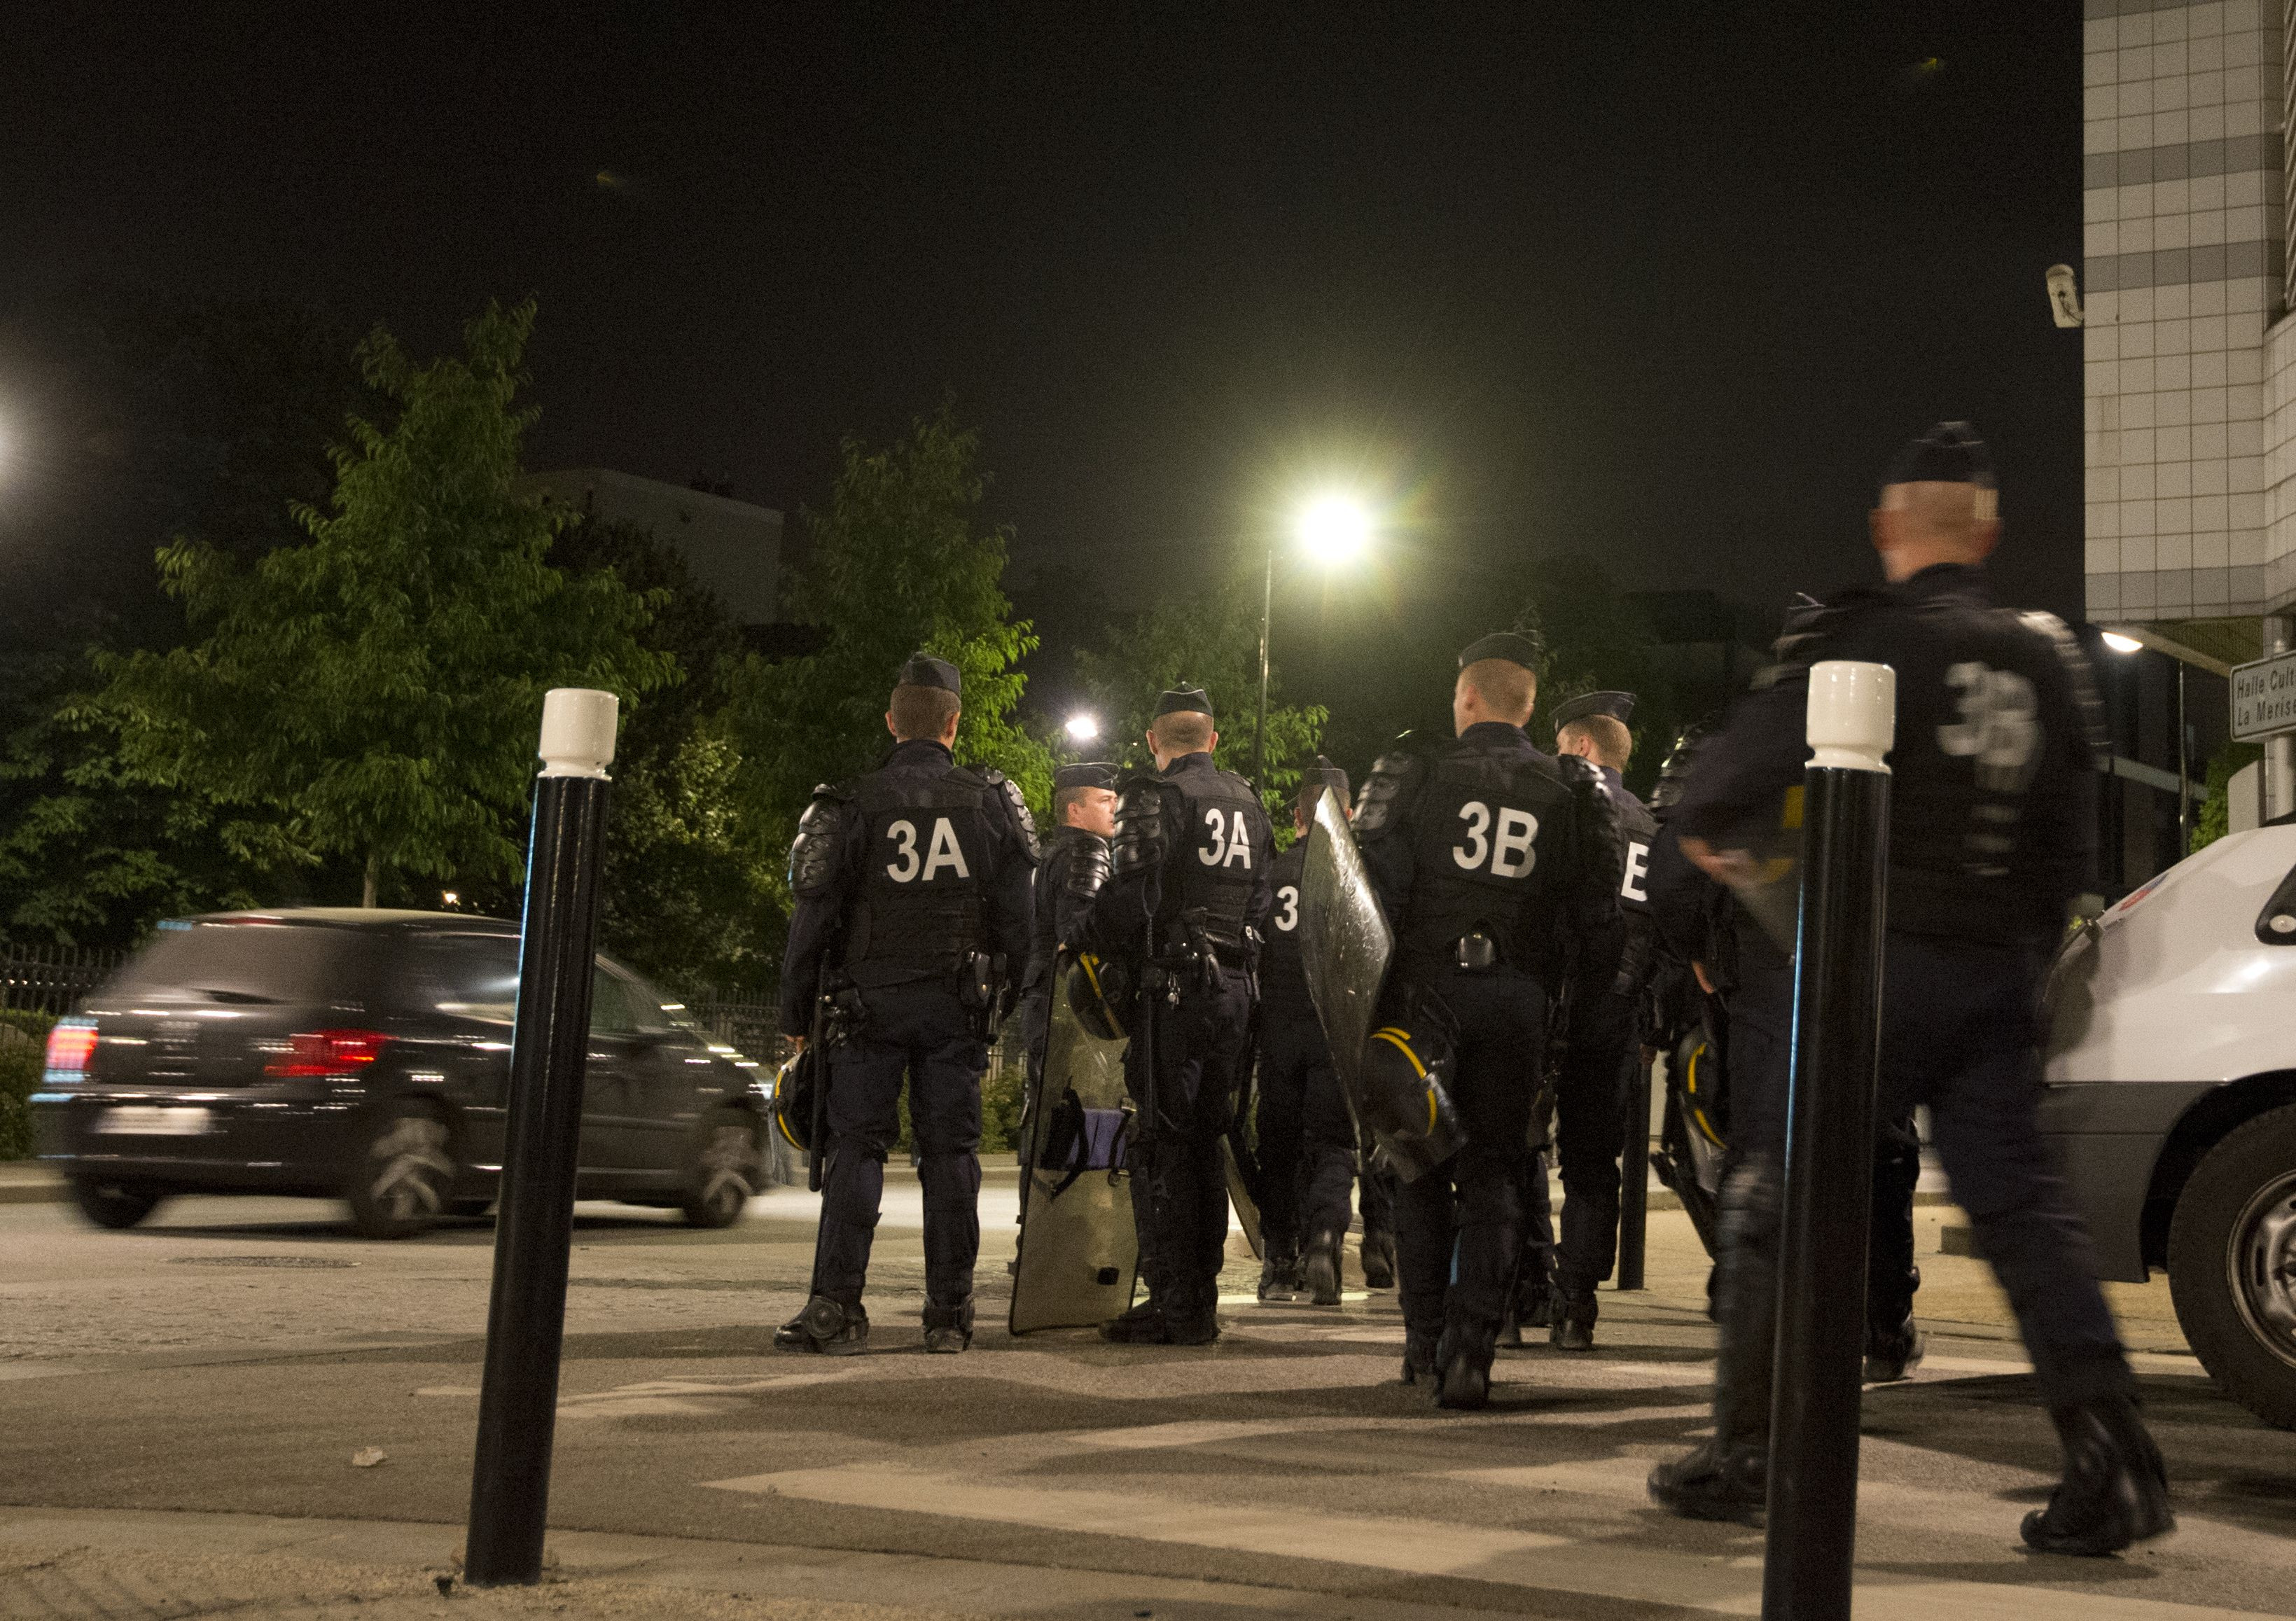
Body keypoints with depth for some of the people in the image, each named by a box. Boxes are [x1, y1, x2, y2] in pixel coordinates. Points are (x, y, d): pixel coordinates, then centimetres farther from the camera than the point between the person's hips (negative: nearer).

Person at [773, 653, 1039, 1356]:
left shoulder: (850, 805, -4)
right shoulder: (993, 803, 4)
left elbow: (813, 917, -4)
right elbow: (1019, 913, 5)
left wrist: (797, 1013, 3)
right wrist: (1010, 991, 14)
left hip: (868, 1001, -2)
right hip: (958, 1003, 2)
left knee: (855, 1146, 2)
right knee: (950, 1151, 6)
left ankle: (836, 1308, -3)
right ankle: (949, 1313, 8)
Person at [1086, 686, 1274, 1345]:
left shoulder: (1153, 799, -7)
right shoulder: (1248, 802, 15)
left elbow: (1128, 895, -16)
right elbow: (1264, 899, 17)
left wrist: (1100, 948, 1)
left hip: (1174, 987, -7)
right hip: (1235, 987, 7)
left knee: (1161, 1146, -3)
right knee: (1205, 1141, 13)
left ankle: (1175, 1305, -4)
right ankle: (1201, 1298, 17)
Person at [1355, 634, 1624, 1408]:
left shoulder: (1416, 778, -1)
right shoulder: (1570, 792, 5)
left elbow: (1374, 889, -6)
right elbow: (1596, 909, 5)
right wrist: (1588, 981, 18)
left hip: (1427, 992, -1)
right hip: (1517, 1001, 1)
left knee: (1421, 1169, 12)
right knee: (1493, 1176, 6)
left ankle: (1425, 1339, 14)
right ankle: (1470, 1349, -5)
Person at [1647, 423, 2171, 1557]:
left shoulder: (1866, 639, -10)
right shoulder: (2046, 662, 10)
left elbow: (1745, 762, -10)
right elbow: (2072, 846, 13)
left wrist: (1706, 832, 11)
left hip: (1877, 963, -5)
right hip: (1999, 973, 6)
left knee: (1777, 1198, 5)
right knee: (2018, 1201, 8)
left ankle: (1743, 1453, 11)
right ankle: (2110, 1456, 1)